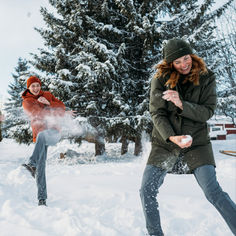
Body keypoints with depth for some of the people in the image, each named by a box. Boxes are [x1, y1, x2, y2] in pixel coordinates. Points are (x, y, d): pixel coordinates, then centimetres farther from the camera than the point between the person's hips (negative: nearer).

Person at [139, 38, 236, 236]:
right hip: (165, 143, 2)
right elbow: (157, 112, -8)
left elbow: (208, 112, -8)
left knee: (213, 191, -14)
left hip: (196, 143, -1)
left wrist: (182, 104, -25)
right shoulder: (161, 78, -4)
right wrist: (171, 137, -24)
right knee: (147, 191, -1)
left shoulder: (206, 78, -3)